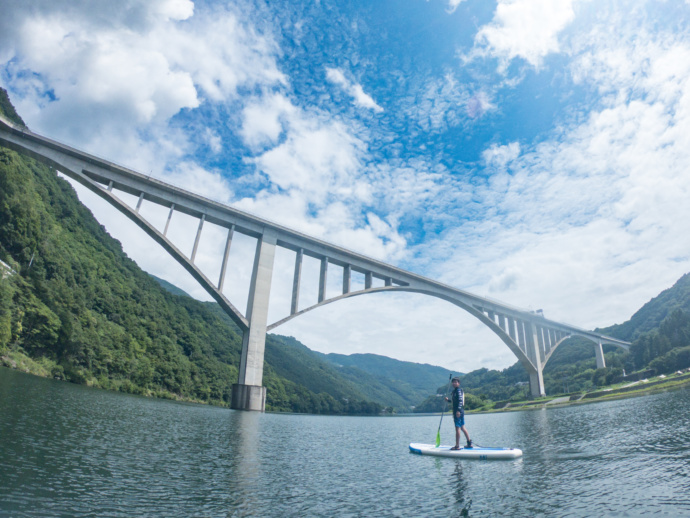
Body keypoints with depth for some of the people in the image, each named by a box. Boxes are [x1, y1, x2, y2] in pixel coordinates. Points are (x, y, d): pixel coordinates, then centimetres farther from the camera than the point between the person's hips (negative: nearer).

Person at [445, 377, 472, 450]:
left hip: (458, 412, -10)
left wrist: (458, 410, -27)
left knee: (457, 428, -6)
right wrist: (448, 400, 14)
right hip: (461, 411, 10)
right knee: (462, 427, 15)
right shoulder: (455, 390, 18)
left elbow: (460, 400, -21)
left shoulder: (458, 390, -12)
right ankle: (469, 443, 21)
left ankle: (457, 446, -3)